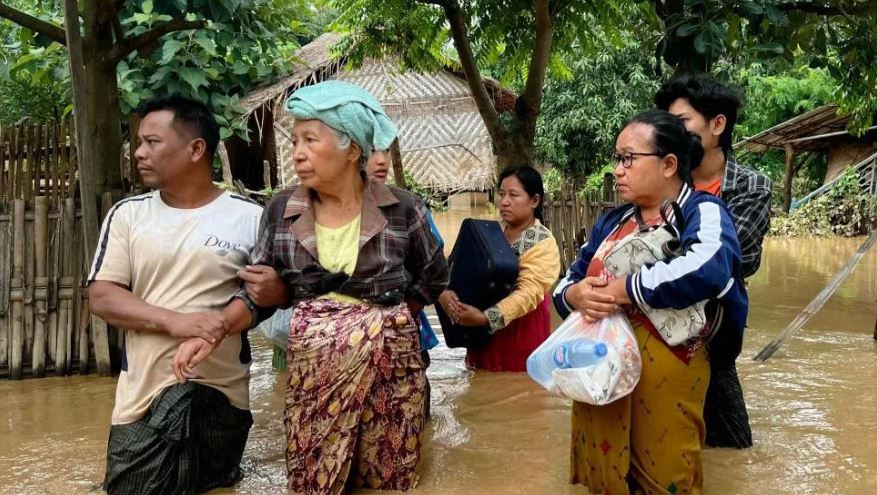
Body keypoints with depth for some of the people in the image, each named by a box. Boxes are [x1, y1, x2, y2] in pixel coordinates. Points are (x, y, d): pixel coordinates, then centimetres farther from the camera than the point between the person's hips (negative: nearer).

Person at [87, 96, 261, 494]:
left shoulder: (248, 217, -5)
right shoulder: (127, 214, 3)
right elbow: (101, 297, -3)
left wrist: (217, 328, -25)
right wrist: (177, 321, -20)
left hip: (218, 389, -2)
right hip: (140, 392, 2)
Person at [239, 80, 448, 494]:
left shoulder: (401, 209, -3)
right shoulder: (280, 211, 1)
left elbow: (434, 277, 11)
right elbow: (258, 294, 6)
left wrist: (388, 315, 2)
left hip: (389, 371, -1)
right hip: (313, 375, 1)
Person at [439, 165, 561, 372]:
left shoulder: (543, 242, -10)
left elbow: (529, 292, -21)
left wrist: (486, 317, -31)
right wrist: (444, 292, -18)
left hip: (521, 332, -5)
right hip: (483, 333, 5)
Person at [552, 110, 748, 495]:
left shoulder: (703, 212, -7)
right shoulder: (610, 222, 13)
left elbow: (707, 270, -28)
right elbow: (564, 285, 13)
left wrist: (619, 290, -22)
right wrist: (576, 295, -11)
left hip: (663, 382, -6)